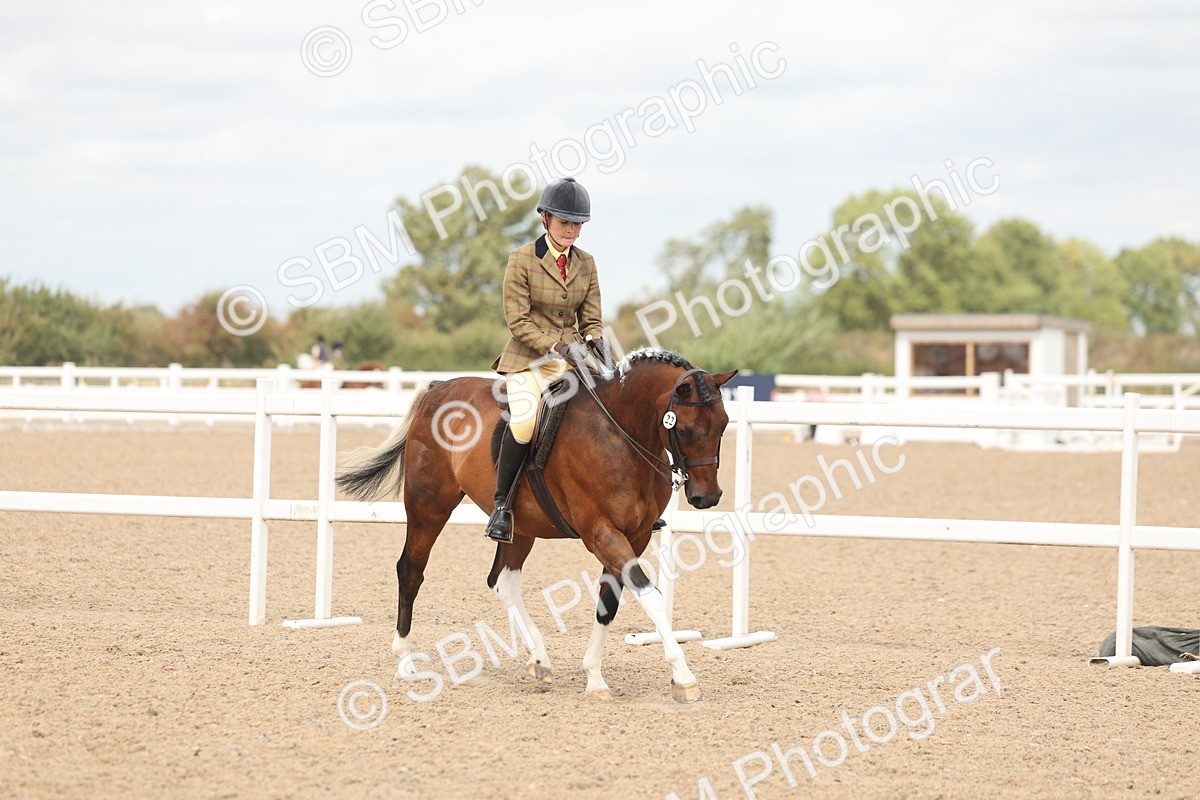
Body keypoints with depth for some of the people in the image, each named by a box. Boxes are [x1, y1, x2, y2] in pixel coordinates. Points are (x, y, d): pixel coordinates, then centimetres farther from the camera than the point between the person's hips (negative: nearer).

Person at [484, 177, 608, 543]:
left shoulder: (586, 263, 9)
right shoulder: (521, 259, -5)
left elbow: (591, 320, 11)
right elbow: (517, 320, -9)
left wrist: (596, 343, -11)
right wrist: (556, 346, -21)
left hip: (573, 357, 5)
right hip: (528, 360, -5)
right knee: (525, 421, -32)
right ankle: (502, 505, -18)